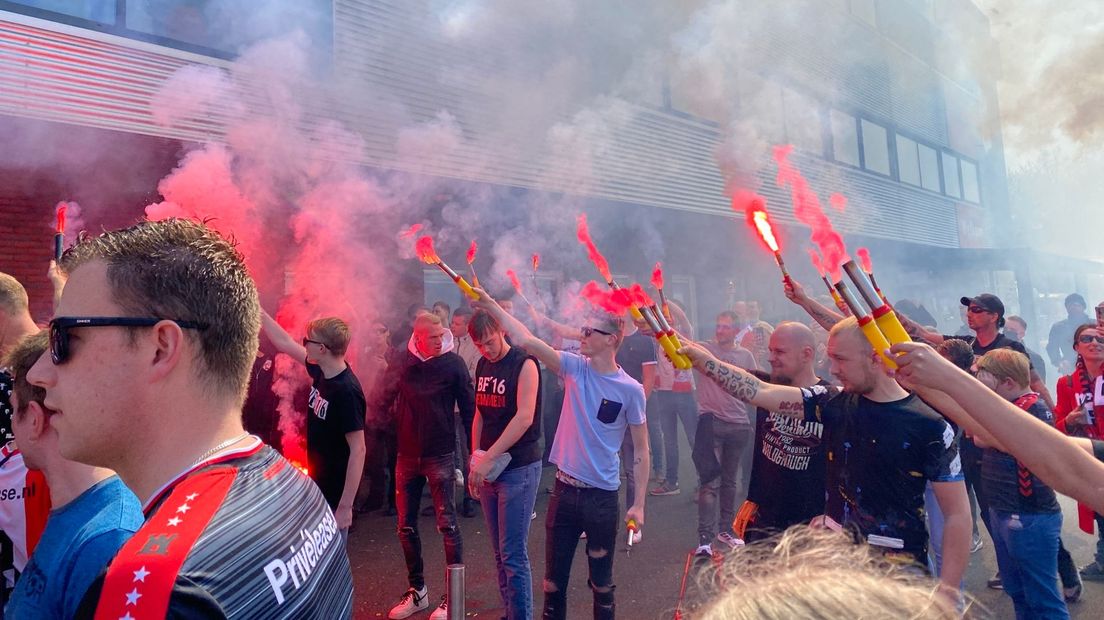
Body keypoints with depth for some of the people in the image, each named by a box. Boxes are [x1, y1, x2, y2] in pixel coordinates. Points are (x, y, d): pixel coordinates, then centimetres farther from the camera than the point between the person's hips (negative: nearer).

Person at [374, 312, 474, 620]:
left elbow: (469, 409, -6)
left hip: (440, 456, -4)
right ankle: (417, 590, 30)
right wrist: (382, 399, -16)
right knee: (406, 526, 12)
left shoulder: (453, 363, -10)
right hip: (407, 455, 4)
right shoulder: (402, 361, 0)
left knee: (447, 525, 1)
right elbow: (378, 402, 5)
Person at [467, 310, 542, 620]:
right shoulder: (482, 366, 10)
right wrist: (475, 462, 11)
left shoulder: (524, 364, -11)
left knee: (513, 556, -3)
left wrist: (487, 459, -20)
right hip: (489, 469, 7)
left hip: (519, 469, -6)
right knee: (500, 554, 13)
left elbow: (524, 418, -20)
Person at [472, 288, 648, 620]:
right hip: (565, 490, 3)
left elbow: (641, 450, -3)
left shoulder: (631, 390, -9)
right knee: (554, 577, 15)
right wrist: (490, 305, -17)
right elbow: (526, 340, -11)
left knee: (601, 582, 14)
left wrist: (638, 504, -5)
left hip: (602, 496, -2)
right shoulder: (575, 368, -3)